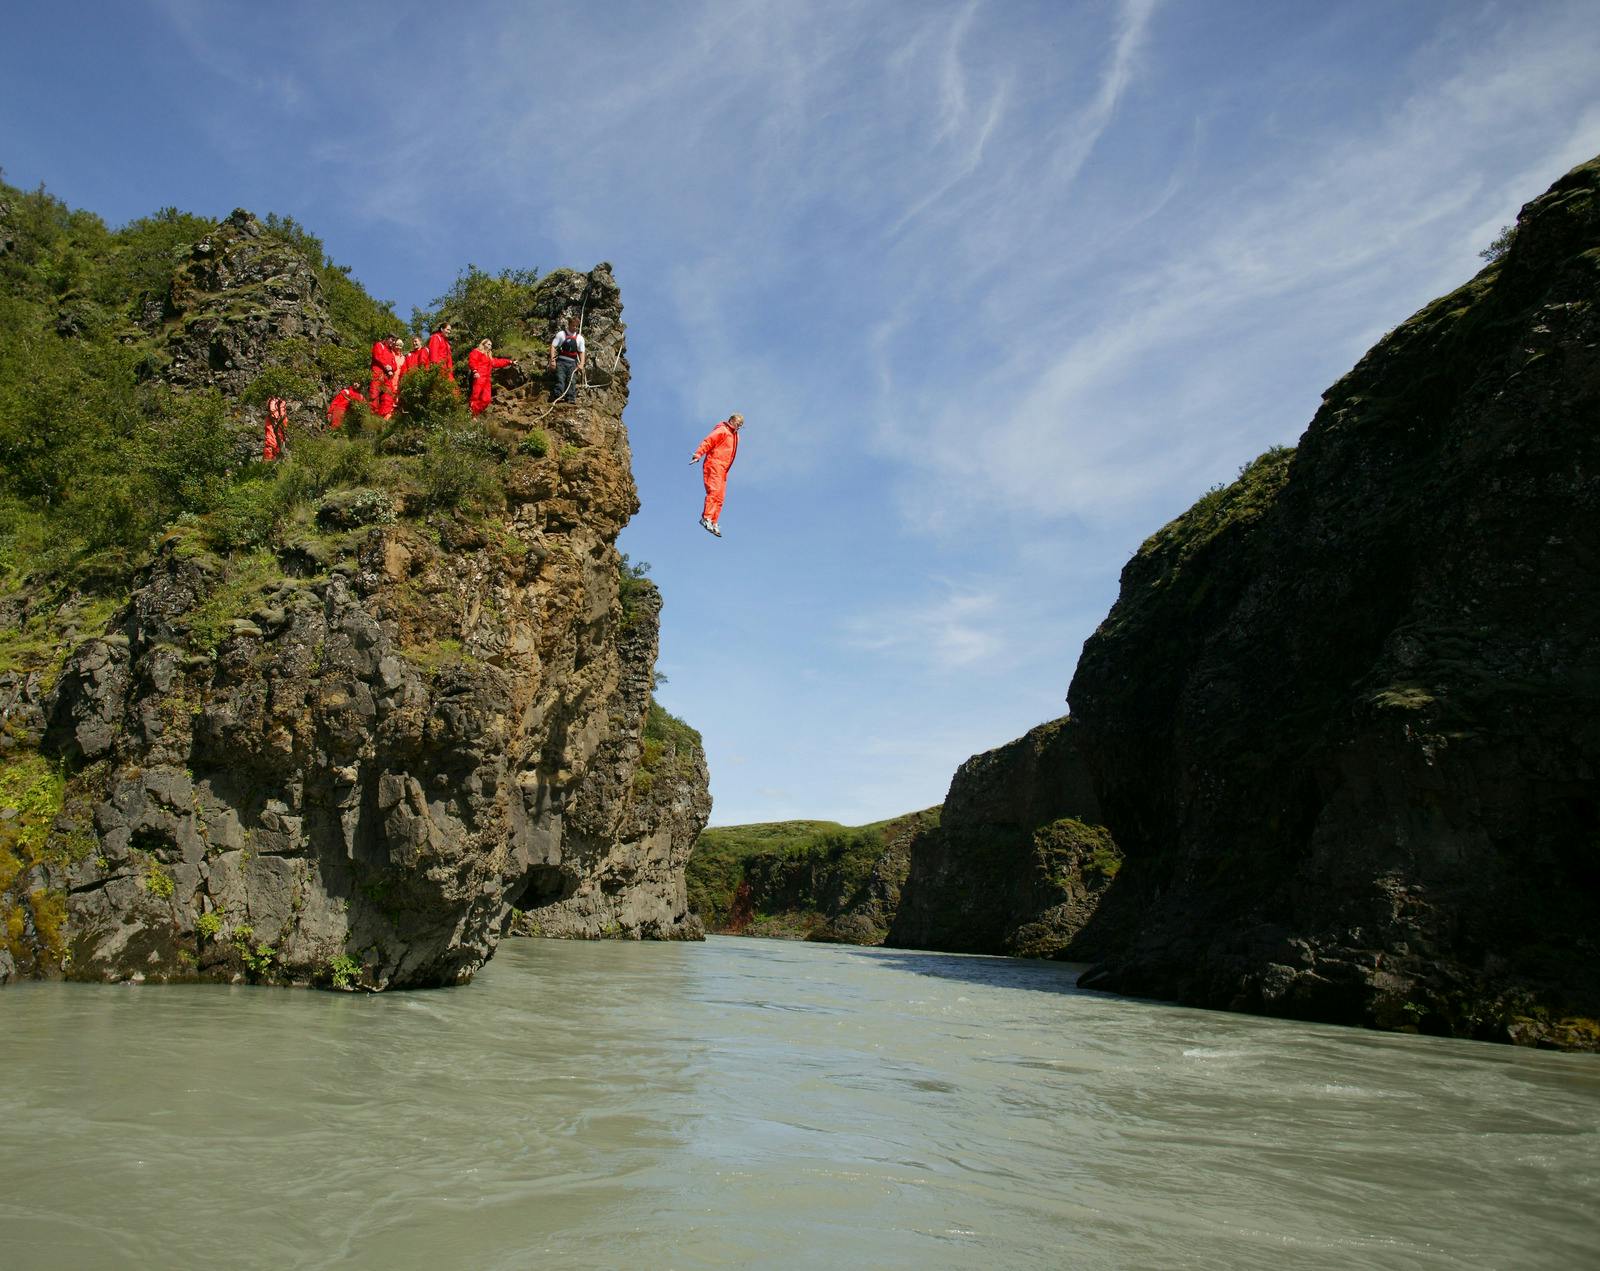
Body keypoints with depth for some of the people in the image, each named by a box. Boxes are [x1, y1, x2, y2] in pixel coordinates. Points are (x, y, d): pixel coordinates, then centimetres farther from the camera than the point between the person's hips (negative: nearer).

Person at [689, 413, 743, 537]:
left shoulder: (734, 435, 25)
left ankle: (714, 523, 1)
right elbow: (708, 442, -13)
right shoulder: (722, 430, -2)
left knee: (719, 498, 2)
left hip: (723, 470, 9)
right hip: (714, 464, -9)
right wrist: (698, 454, -23)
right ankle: (706, 518, -30)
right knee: (714, 490, -23)